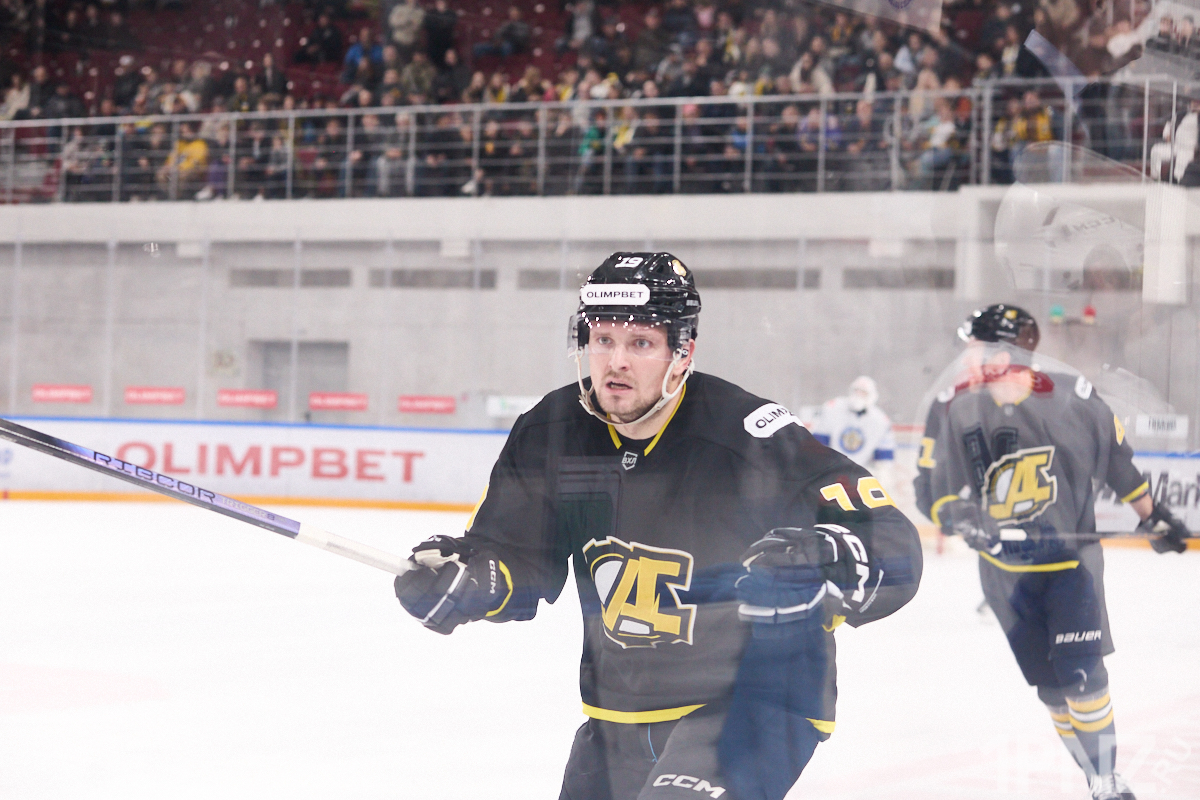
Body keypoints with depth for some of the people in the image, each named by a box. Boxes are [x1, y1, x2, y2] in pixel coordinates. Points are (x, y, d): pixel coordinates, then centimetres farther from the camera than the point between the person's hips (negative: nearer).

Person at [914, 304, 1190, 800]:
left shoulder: (1070, 397, -15)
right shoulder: (953, 410, -10)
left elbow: (1115, 458, 1)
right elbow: (930, 488, -4)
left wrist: (1153, 516, 9)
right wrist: (959, 517, -25)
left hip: (1072, 557, -2)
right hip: (1004, 569, 2)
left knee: (1082, 674, -12)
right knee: (1050, 685, 6)